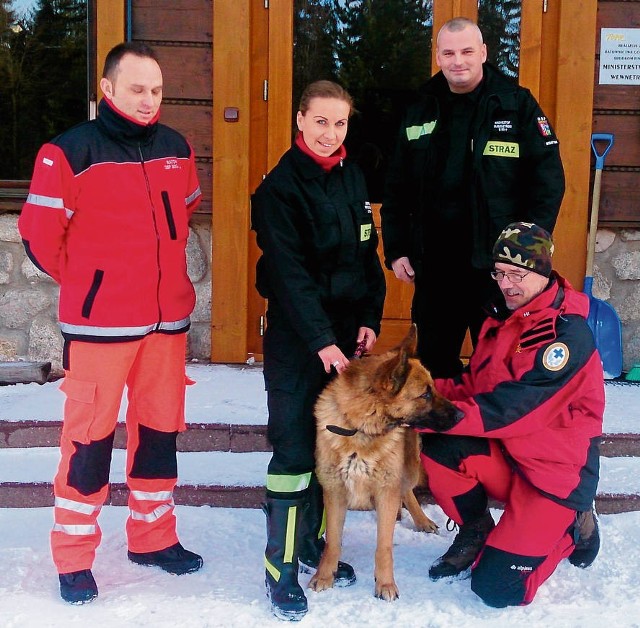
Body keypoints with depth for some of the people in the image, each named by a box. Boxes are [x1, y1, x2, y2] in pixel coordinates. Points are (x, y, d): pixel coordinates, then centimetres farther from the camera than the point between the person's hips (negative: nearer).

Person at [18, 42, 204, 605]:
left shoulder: (177, 149, 6)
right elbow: (40, 236, -6)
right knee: (89, 436, 2)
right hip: (100, 323, -5)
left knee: (161, 428, 13)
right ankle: (74, 559, 16)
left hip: (168, 317, 5)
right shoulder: (70, 153, -10)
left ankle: (153, 537, 30)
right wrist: (86, 283, 5)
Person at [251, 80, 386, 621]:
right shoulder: (280, 187, -10)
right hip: (297, 336, -6)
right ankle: (281, 567, 4)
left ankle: (312, 541, 28)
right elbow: (289, 273, -17)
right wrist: (321, 341, -22)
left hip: (346, 331, 6)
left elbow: (367, 253, 13)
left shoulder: (353, 178, 10)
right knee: (295, 448, -6)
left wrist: (370, 318, 2)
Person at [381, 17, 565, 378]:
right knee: (434, 362, 15)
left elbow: (548, 182, -5)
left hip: (496, 266, -3)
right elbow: (397, 190, 13)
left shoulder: (518, 105, -2)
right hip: (433, 264, 4)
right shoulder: (420, 113, 9)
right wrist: (396, 250, 6)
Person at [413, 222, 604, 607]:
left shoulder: (568, 333, -21)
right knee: (438, 449, -23)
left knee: (497, 589, -11)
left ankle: (572, 527, 16)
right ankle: (476, 532, 6)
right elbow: (475, 385, 7)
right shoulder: (503, 319, 5)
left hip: (558, 472, -6)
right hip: (506, 451, 7)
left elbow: (510, 409, -28)